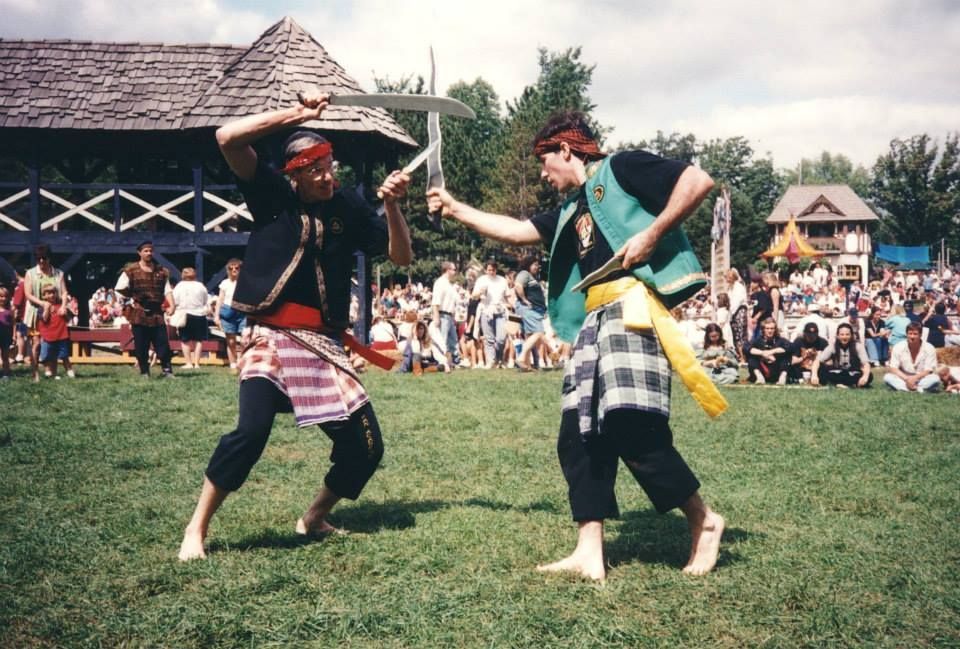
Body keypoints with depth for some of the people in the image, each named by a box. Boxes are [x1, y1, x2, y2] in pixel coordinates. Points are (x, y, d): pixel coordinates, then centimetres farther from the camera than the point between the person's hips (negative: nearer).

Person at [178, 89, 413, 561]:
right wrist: (296, 114, -15)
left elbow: (401, 257, 4)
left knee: (365, 448, 2)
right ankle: (196, 529, -7)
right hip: (273, 339, -4)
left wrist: (391, 205, -11)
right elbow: (227, 138, -14)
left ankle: (313, 519, 27)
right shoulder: (272, 194, -1)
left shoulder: (350, 209, 6)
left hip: (326, 345, 4)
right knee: (252, 431, -24)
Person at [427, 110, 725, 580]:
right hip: (594, 323, 9)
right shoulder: (571, 211, 26)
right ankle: (589, 554, 2)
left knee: (633, 426, -18)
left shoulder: (621, 170, 3)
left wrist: (652, 234, -12)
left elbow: (698, 181, -6)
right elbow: (514, 231, 32)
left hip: (632, 307, -9)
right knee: (579, 436, 1)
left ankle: (703, 521, 1)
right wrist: (455, 209, 33)